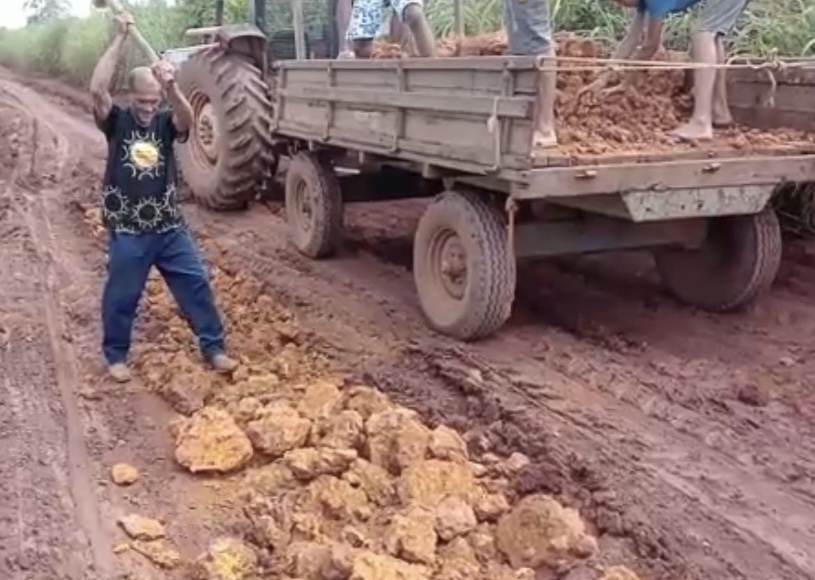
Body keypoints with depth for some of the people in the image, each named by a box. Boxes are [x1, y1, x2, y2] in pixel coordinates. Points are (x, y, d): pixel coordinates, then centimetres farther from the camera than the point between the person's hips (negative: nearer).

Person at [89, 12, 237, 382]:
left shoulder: (165, 123, 1)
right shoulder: (116, 122, -4)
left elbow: (187, 119, -22)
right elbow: (97, 89, -22)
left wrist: (172, 88, -43)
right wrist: (120, 38, -23)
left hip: (169, 226, 2)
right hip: (128, 230, -2)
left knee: (196, 285, 6)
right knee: (121, 296, 7)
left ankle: (213, 347, 18)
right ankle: (116, 355, 27)